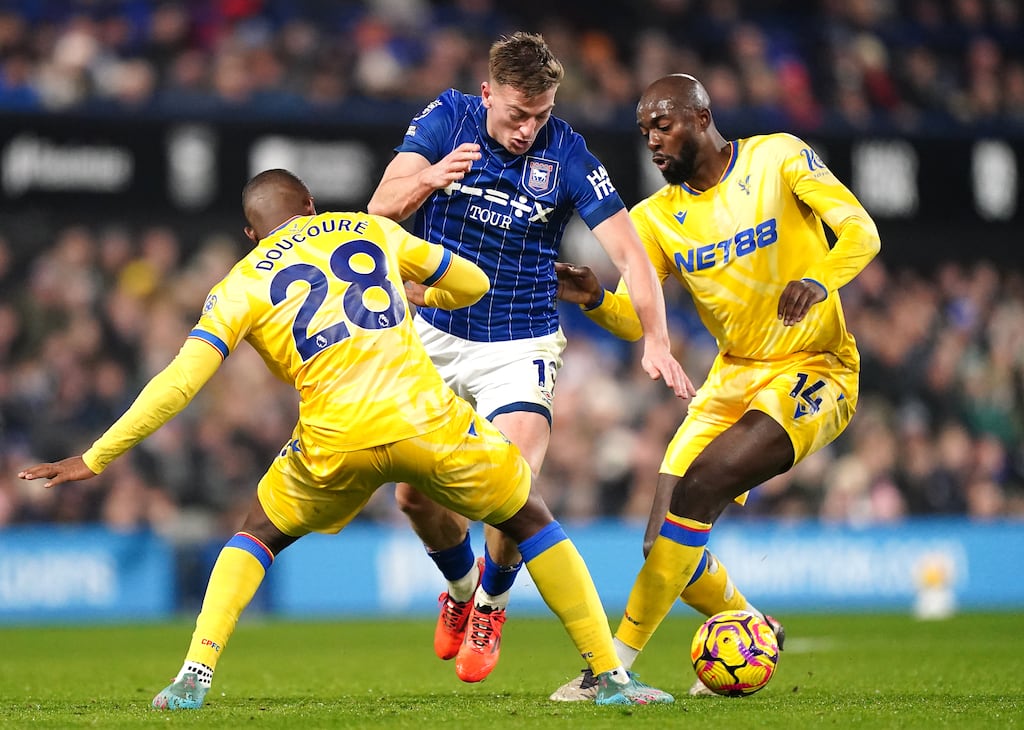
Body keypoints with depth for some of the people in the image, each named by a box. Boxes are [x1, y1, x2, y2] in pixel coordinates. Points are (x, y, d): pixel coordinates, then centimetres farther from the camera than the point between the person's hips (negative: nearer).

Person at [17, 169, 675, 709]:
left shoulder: (242, 286, 14)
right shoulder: (371, 230, 19)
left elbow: (180, 382, 5)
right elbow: (472, 284, 27)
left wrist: (95, 459, 11)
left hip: (337, 444, 0)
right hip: (427, 419, 0)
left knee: (257, 535, 26)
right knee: (532, 521, 21)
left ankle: (194, 677, 10)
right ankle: (612, 675, 17)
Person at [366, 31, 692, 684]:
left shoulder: (567, 154, -14)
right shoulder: (447, 119, -8)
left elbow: (630, 254, -17)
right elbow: (382, 207, -16)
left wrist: (656, 341, -31)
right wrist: (427, 178, -38)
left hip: (520, 347, -2)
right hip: (435, 337, 2)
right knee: (414, 492, 1)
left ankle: (491, 605, 13)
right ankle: (461, 586, 33)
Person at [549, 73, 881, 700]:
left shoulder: (778, 159, -7)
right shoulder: (656, 218, 6)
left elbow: (861, 231, -15)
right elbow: (635, 320, -1)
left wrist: (817, 280, -36)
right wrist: (594, 299, -23)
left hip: (813, 374, -6)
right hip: (734, 377, 6)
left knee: (699, 484, -26)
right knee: (668, 544, -4)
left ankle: (619, 662, -19)